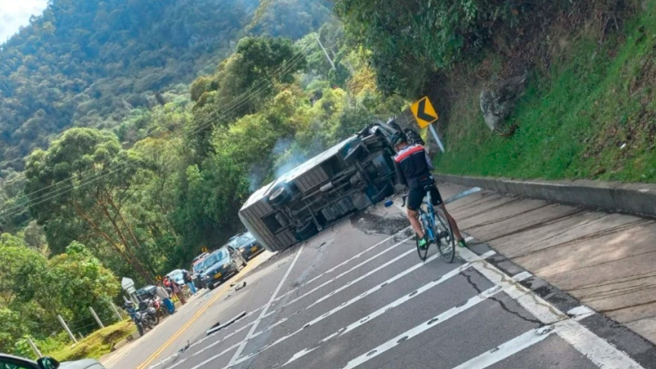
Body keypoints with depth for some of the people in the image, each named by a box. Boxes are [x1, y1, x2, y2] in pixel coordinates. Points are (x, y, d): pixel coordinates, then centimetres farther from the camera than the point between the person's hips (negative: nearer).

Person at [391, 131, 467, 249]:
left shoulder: (397, 158, -1)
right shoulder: (419, 148, 5)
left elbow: (401, 180, 4)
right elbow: (430, 165, 4)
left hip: (415, 188, -2)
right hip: (429, 183, 2)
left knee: (412, 215, 18)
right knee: (444, 211, 14)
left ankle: (422, 238, -6)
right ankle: (460, 239, 16)